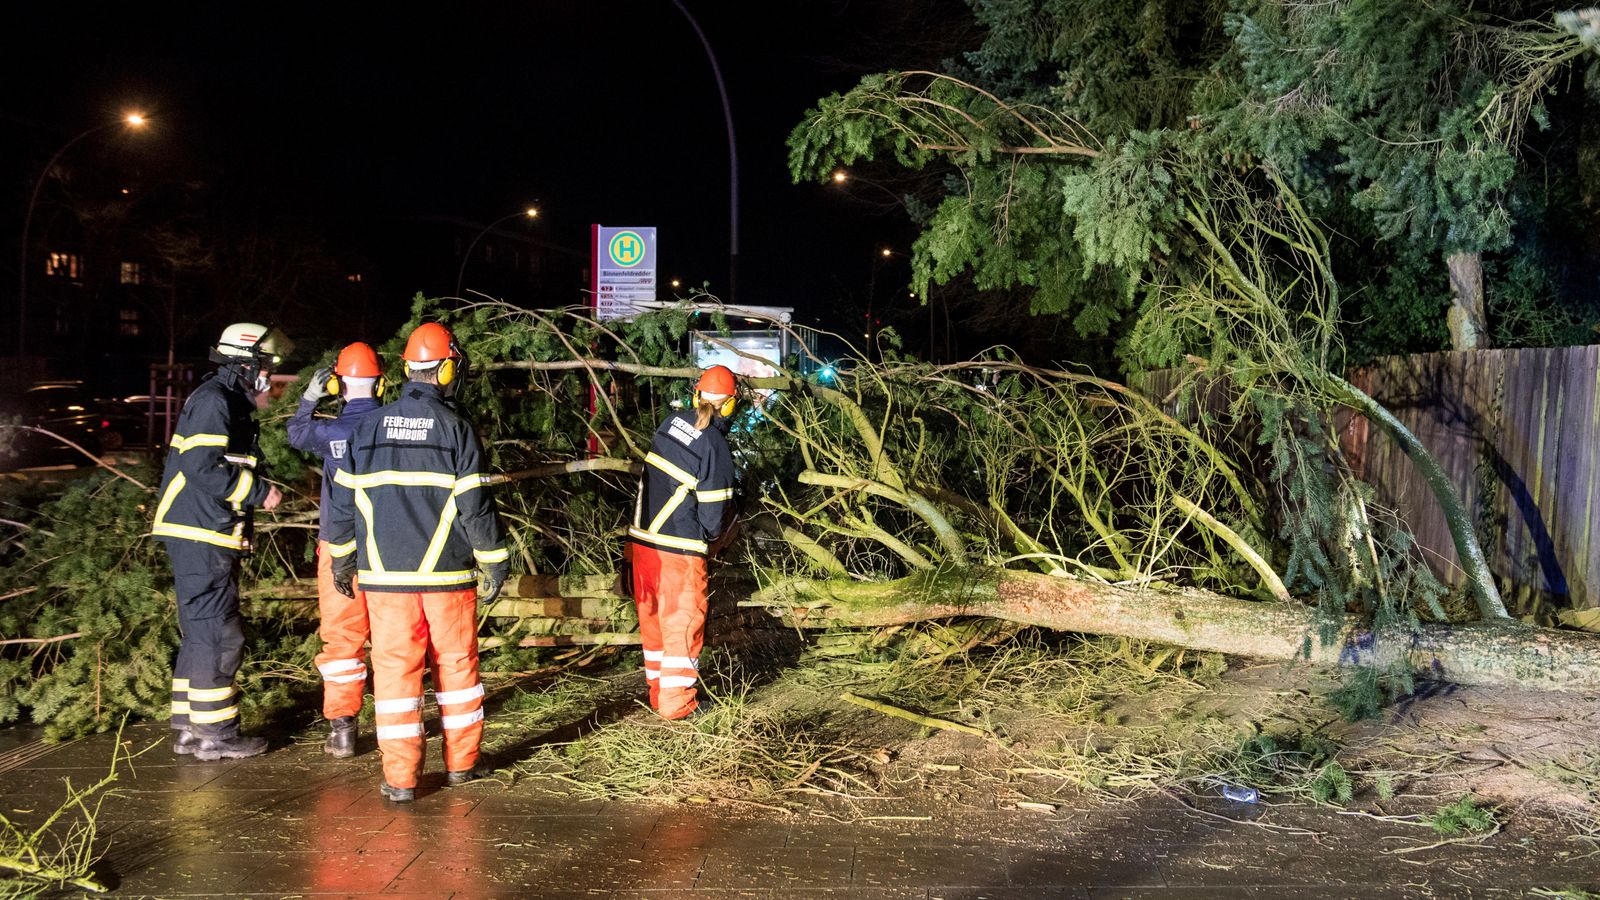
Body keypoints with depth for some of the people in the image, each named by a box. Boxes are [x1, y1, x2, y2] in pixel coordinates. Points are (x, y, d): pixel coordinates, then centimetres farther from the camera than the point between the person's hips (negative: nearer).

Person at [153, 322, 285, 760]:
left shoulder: (227, 401, 19)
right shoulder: (214, 400, -13)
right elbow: (204, 468, -23)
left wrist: (257, 485, 10)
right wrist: (259, 491, -17)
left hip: (204, 537, 11)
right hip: (201, 536, -11)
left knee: (202, 631, 15)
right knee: (218, 632, -6)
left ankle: (189, 729, 22)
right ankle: (215, 734, 0)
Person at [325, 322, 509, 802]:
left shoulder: (369, 427, 4)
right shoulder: (455, 428, -6)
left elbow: (344, 499, 9)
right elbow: (474, 504, -6)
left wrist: (342, 558, 20)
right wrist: (494, 562, 2)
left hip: (386, 575, 2)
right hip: (446, 573, -2)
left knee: (395, 668, 3)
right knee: (457, 664, 11)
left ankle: (400, 776, 2)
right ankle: (461, 762, 20)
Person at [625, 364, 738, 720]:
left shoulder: (673, 421, 2)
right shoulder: (715, 447, -15)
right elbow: (713, 513, -13)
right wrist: (713, 537, 10)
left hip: (641, 540, 7)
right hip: (679, 550, -7)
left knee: (653, 621, 17)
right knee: (682, 624, 6)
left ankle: (658, 691, 30)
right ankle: (677, 702, 11)